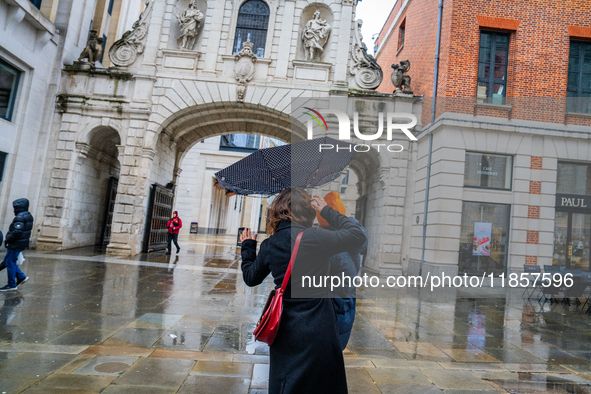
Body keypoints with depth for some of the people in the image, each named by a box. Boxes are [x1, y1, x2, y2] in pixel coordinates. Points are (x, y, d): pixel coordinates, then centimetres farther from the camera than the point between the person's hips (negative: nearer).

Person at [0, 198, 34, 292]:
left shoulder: (20, 217, -18)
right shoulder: (28, 216, 13)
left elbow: (17, 231, -26)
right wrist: (9, 239, 16)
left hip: (16, 244, -10)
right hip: (22, 243, 10)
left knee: (10, 263, -1)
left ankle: (12, 285, 4)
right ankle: (21, 277, 17)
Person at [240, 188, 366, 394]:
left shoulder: (269, 245, -1)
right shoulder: (314, 237, -17)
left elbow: (250, 278, 14)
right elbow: (358, 236, -8)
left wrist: (247, 247, 28)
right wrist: (327, 211, 0)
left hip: (284, 330, 5)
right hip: (317, 331, -5)